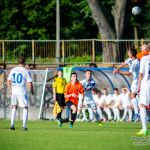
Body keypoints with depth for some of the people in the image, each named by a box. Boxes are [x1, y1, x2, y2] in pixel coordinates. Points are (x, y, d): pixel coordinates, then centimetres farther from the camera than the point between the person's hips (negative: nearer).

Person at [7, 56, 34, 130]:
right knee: (25, 108, 8)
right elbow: (30, 83, -8)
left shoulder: (13, 70, 5)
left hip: (13, 91, 4)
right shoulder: (25, 71, -7)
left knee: (14, 107, 19)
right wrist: (32, 91, 8)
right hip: (22, 91, -4)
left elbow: (8, 81, 8)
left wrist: (10, 90, 18)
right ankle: (24, 126, 0)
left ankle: (12, 124, 12)